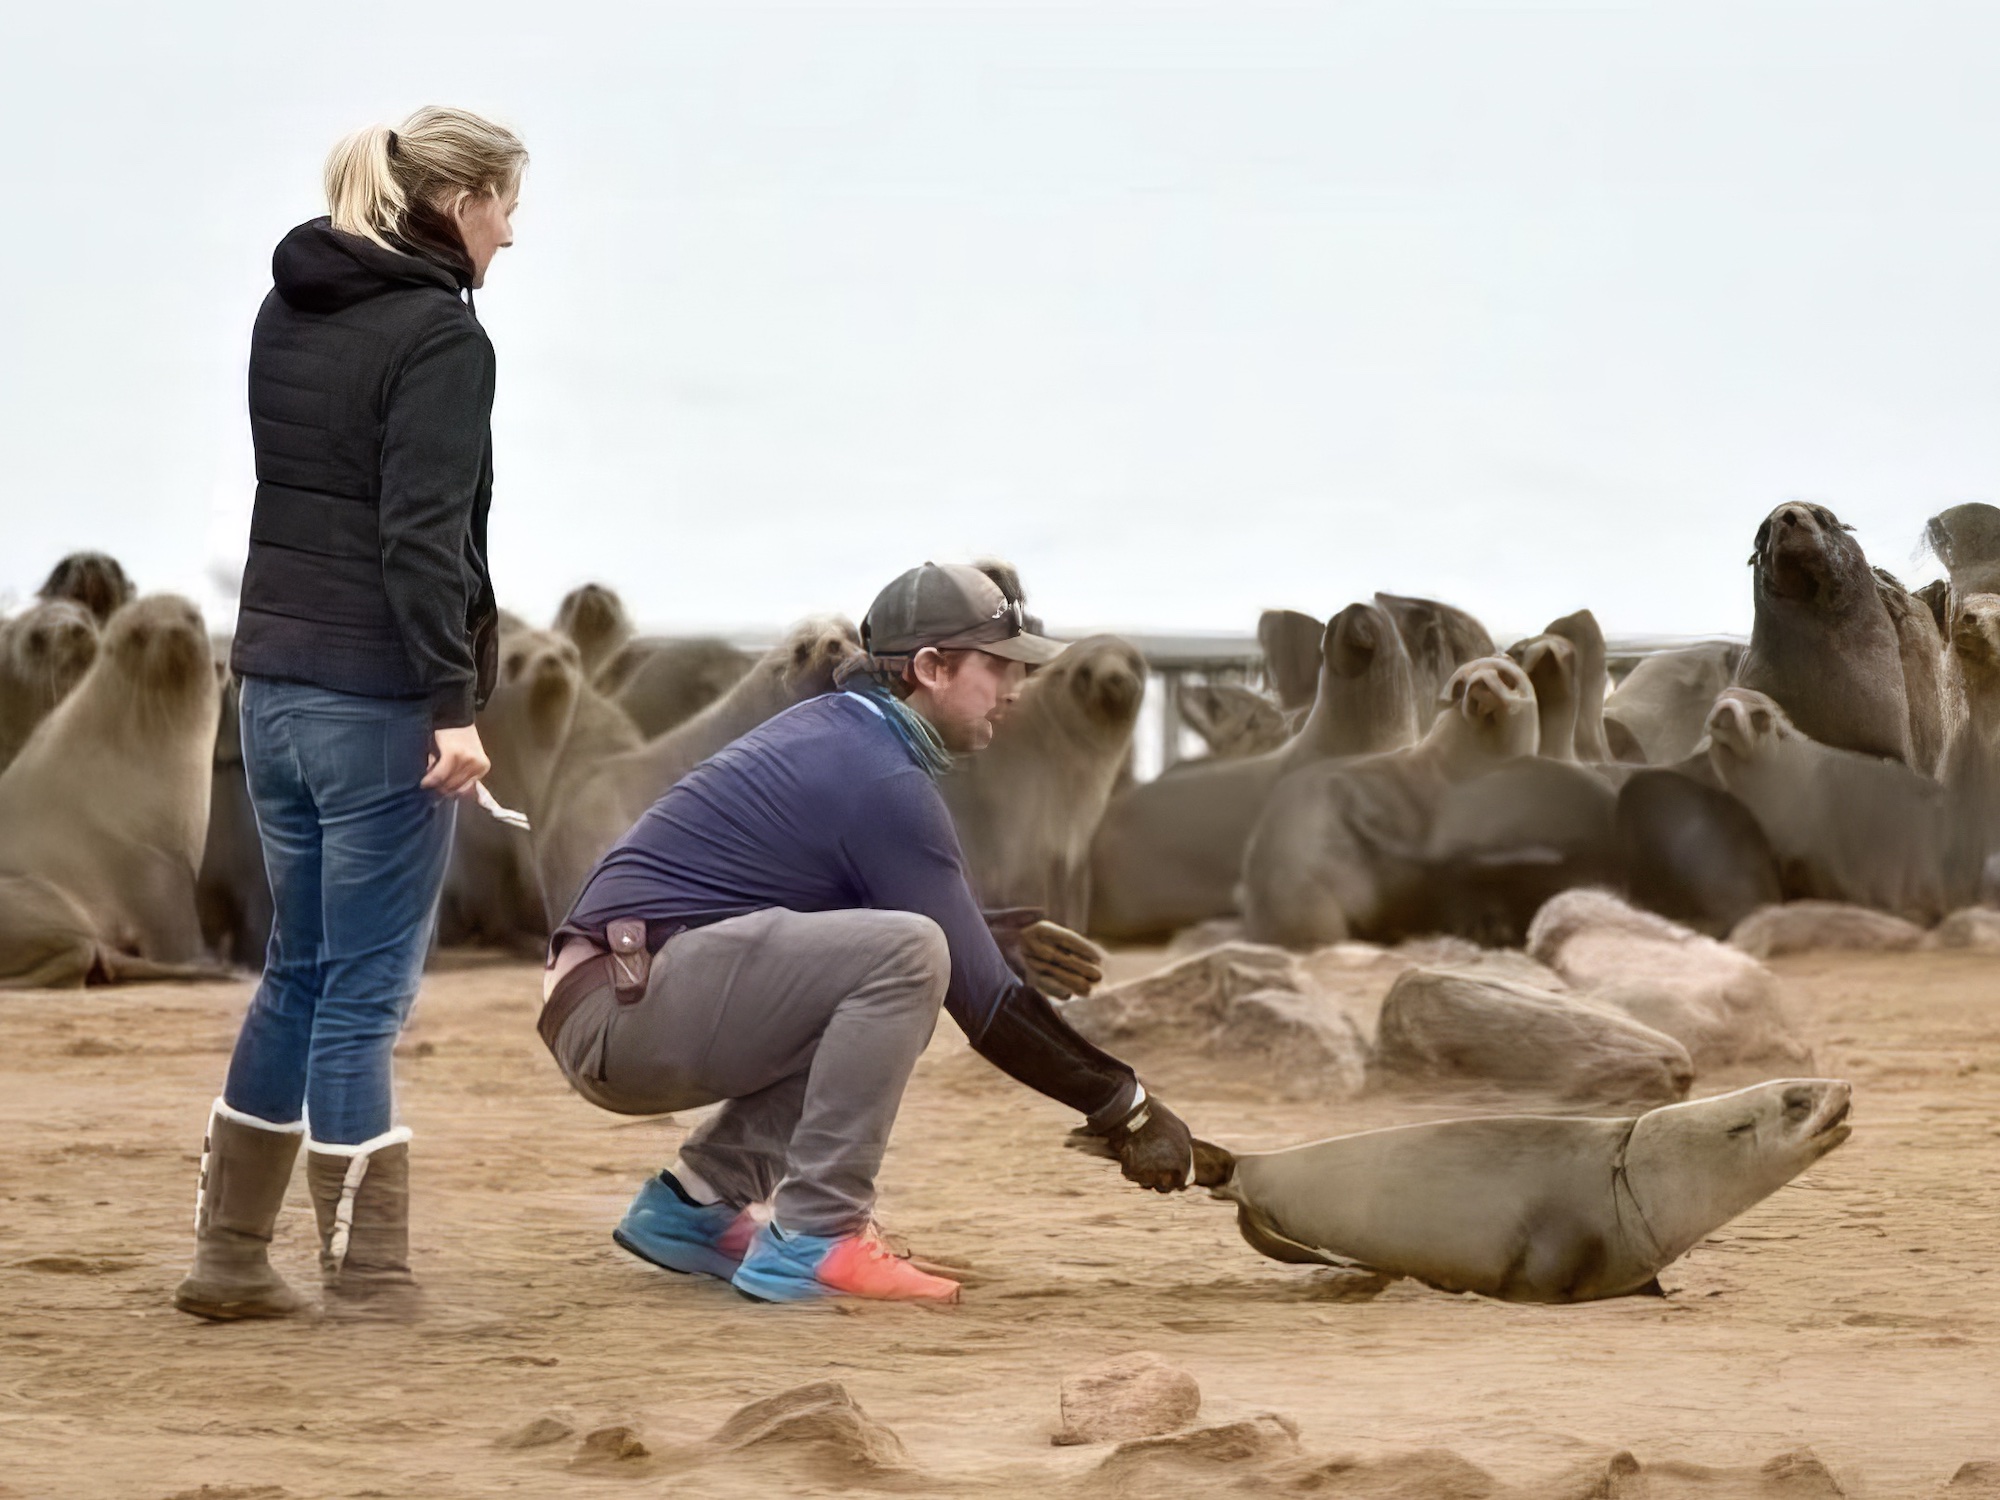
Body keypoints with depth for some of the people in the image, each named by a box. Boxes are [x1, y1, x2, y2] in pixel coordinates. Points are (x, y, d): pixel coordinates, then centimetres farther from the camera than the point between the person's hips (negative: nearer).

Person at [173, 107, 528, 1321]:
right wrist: (455, 703, -21)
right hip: (378, 697, -8)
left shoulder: (289, 312, 13)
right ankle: (372, 1293, -2)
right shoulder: (440, 335, -12)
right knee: (365, 991, -5)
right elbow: (424, 536, -19)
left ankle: (229, 1259, 20)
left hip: (277, 682, 8)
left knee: (301, 971, 17)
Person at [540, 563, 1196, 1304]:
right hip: (624, 1009, -10)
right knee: (902, 954, -20)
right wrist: (1123, 1107, -6)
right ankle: (813, 1240, -17)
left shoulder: (831, 728, 17)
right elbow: (982, 1001, -13)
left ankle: (699, 1203, 12)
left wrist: (998, 940, 22)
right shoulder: (883, 780, -12)